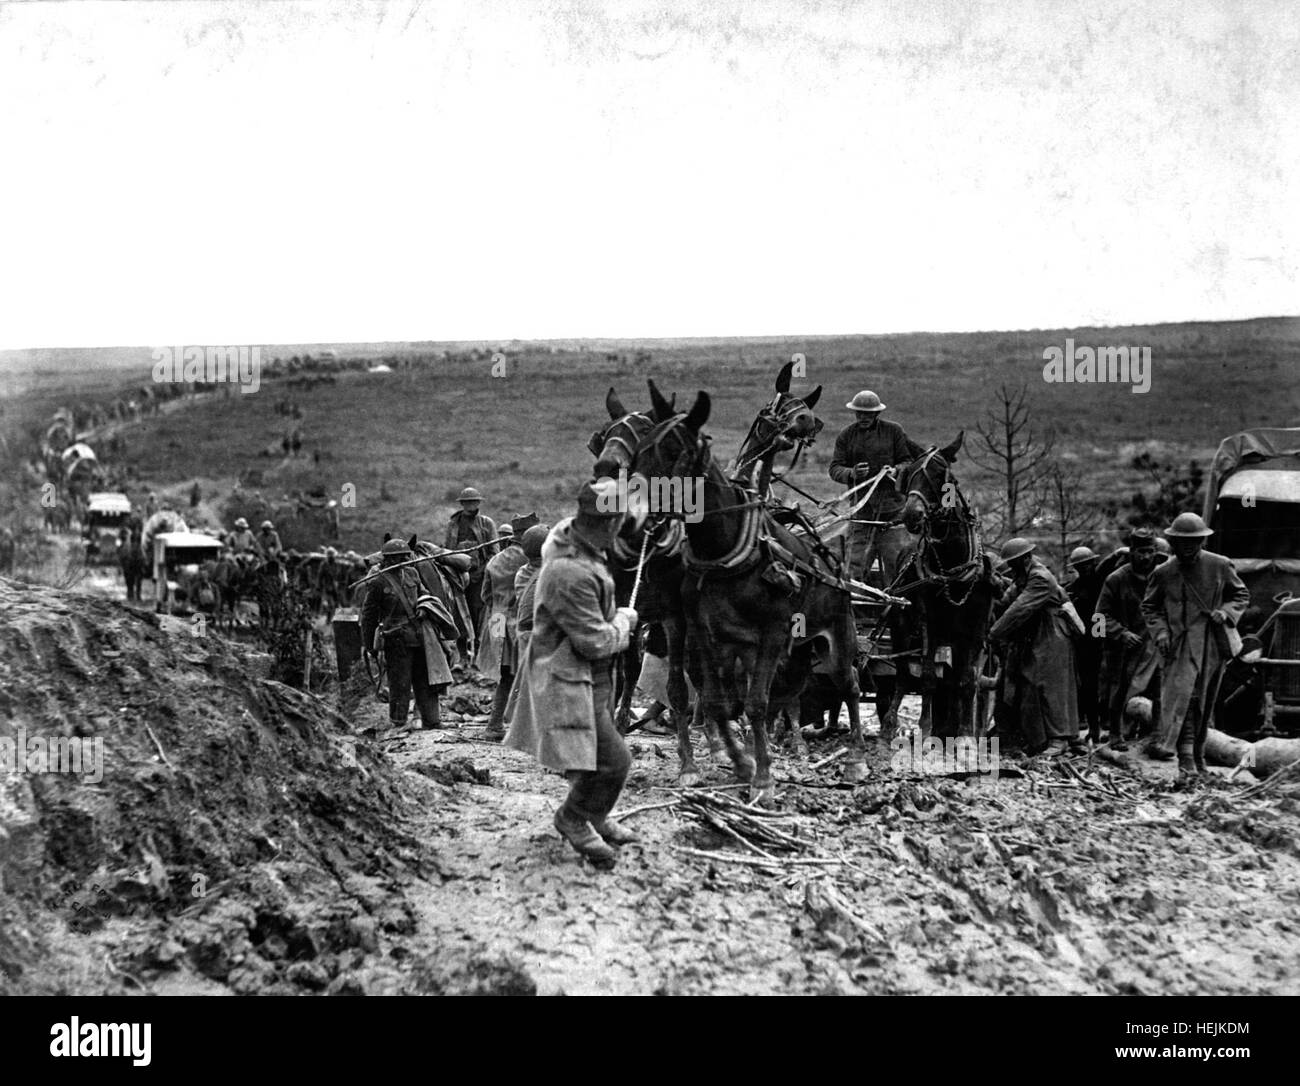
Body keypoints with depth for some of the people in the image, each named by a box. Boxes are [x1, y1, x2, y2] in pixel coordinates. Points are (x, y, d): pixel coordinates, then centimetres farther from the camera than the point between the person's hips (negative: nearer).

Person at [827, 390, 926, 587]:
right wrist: (851, 473, -22)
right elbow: (835, 469, 1)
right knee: (856, 565, 2)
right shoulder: (846, 435, 7)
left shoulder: (893, 430, 4)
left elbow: (907, 462, 5)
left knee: (897, 563, -3)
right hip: (861, 509, 1)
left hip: (891, 503, -1)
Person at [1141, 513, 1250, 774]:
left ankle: (1197, 753, 21)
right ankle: (1186, 754, -23)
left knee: (1204, 702, 9)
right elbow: (1149, 606, 12)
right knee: (1182, 695, -18)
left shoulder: (1220, 566, 4)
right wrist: (1159, 630, -5)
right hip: (1180, 643, -2)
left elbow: (1242, 595, 14)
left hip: (1213, 643, 2)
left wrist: (1226, 612, -6)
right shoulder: (1163, 573, 2)